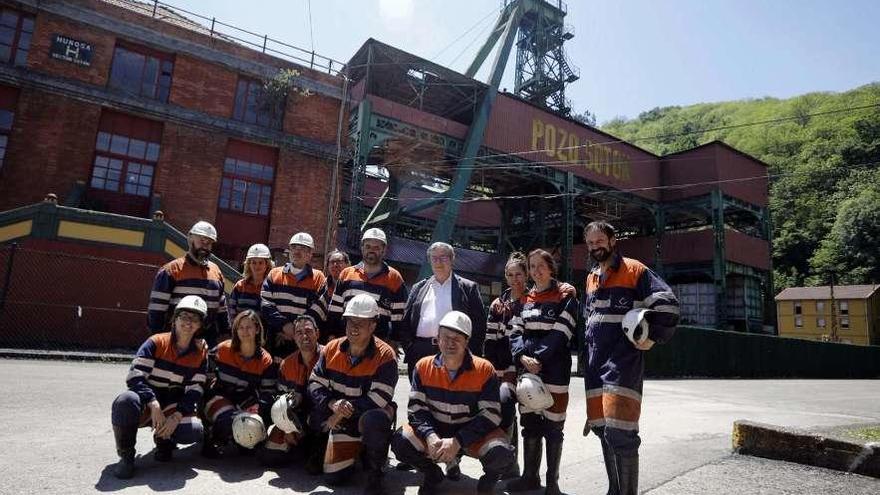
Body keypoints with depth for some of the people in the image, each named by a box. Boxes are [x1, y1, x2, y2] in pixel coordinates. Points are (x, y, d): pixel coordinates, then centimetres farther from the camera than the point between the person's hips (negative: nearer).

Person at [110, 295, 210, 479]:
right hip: (146, 403, -2)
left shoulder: (201, 352, -2)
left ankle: (164, 439, 11)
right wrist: (153, 404, -29)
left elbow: (195, 391, -4)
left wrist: (176, 416, -20)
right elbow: (134, 377, -18)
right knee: (126, 401, -36)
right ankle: (126, 455, -11)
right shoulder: (156, 343, -10)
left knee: (194, 430, -26)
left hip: (173, 405, 2)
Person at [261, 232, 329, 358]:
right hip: (275, 341, 2)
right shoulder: (274, 274, 11)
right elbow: (266, 304, 2)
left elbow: (319, 309, -3)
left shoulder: (318, 278, 5)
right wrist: (285, 325, -11)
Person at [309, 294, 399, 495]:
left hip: (372, 417, -4)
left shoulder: (385, 355, -20)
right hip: (342, 422, 5)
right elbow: (315, 384, -3)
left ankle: (374, 473, -13)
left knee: (373, 420, -40)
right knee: (334, 477, 0)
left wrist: (344, 411, -21)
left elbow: (379, 400, -24)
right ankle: (356, 450, 33)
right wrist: (332, 404, -22)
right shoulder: (331, 349, -5)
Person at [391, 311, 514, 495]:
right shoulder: (424, 366, -7)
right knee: (400, 441, -22)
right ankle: (432, 474, 11)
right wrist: (430, 436, -25)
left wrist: (458, 441, -25)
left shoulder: (484, 369, -14)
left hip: (473, 432, -2)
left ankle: (488, 480, 8)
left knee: (501, 454, -31)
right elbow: (416, 408, -6)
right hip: (435, 429, 2)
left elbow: (491, 414, -16)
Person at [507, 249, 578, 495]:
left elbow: (559, 334, -11)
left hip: (554, 369, -4)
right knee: (529, 423, 10)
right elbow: (515, 332, 6)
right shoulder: (524, 300, 13)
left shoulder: (565, 299, -1)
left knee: (552, 425, 1)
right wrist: (522, 357, -11)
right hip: (526, 369, 5)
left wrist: (538, 359, -18)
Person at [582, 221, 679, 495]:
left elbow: (667, 303, -10)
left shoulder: (633, 270, -3)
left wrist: (651, 338, -12)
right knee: (601, 428, 10)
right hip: (595, 360, 7)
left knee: (618, 431, -15)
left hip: (623, 361, -7)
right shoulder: (591, 278, 19)